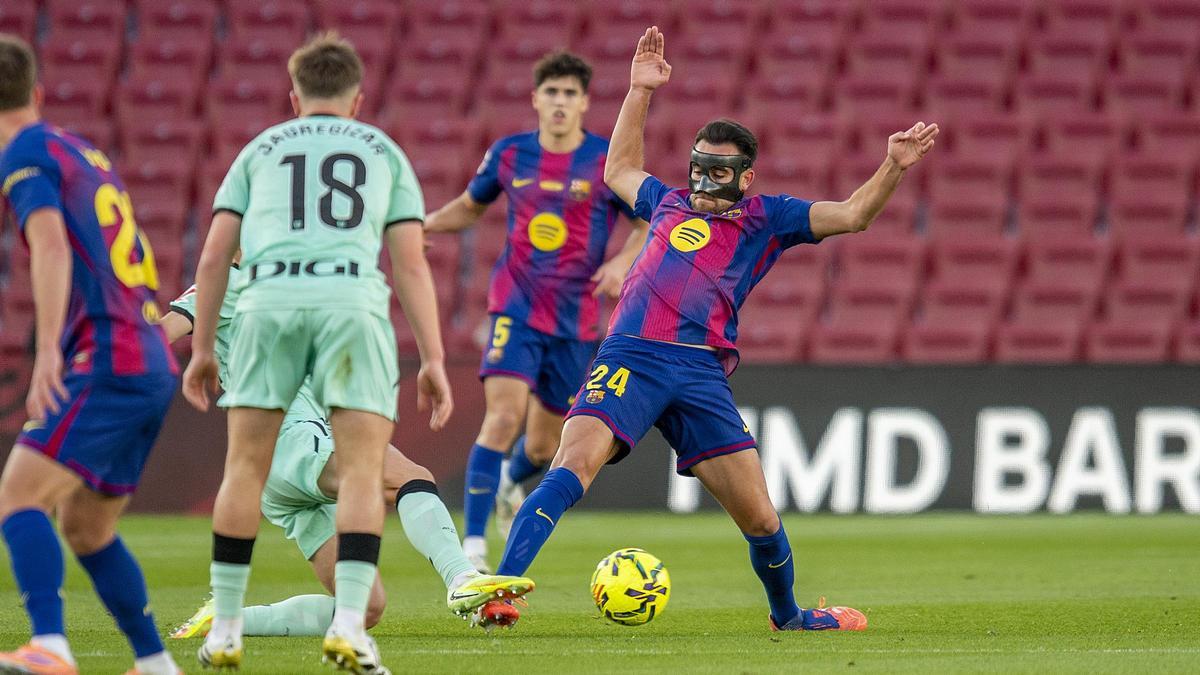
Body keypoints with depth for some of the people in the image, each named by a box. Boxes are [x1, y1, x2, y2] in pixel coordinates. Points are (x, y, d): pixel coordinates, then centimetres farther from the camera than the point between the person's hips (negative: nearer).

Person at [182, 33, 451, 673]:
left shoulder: (260, 149, 24)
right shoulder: (384, 151, 23)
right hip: (352, 299, -1)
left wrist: (201, 349, 21)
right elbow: (411, 264, 13)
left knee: (245, 468, 7)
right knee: (362, 470, -2)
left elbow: (214, 257, 16)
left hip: (268, 300, 1)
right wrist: (433, 360, 12)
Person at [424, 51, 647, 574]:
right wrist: (419, 224, 1)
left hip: (574, 318, 1)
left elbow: (649, 225, 4)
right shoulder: (508, 154, 2)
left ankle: (507, 484, 49)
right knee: (504, 416, -22)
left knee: (544, 445, 10)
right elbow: (469, 206, 19)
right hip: (516, 307, -1)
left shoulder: (608, 161, -4)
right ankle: (472, 546, -22)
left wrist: (622, 262, -15)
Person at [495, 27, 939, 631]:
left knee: (760, 518, 0)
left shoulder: (766, 218, 18)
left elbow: (851, 215, 13)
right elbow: (620, 170, 45)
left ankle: (787, 615, 27)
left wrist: (893, 168, -1)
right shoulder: (670, 203, 26)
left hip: (701, 372, 0)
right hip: (630, 357, 0)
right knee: (573, 465, -24)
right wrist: (640, 92, 42)